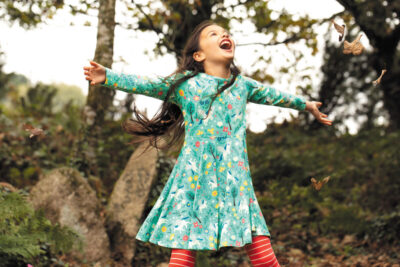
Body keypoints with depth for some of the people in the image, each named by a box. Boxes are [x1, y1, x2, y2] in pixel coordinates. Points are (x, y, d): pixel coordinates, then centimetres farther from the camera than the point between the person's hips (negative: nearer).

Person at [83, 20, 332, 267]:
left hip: (236, 180, 2)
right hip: (194, 180, -2)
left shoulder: (243, 84, 17)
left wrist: (306, 104, 47)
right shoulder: (184, 84, 7)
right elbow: (144, 85, 4)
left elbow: (273, 95, 33)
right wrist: (107, 77, -7)